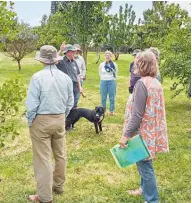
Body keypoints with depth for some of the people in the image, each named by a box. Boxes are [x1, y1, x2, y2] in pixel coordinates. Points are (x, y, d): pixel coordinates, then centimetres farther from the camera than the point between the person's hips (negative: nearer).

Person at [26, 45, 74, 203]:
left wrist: (30, 122, -1)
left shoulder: (38, 77, -17)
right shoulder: (66, 77, -1)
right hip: (59, 120, 5)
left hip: (41, 120, -5)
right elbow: (70, 103, 6)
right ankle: (58, 185, 37)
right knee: (60, 154, 19)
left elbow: (32, 104, -15)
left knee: (42, 158, 3)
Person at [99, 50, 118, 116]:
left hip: (112, 82, -1)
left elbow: (116, 74, 9)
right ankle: (103, 111, 17)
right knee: (103, 97, 6)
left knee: (112, 97, 3)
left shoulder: (114, 65, -4)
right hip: (103, 82, 1)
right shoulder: (101, 65, 0)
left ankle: (112, 111, 13)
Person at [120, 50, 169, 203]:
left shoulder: (142, 83, -20)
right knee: (144, 164, 24)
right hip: (153, 130, 9)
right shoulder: (156, 82, 7)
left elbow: (137, 114, -23)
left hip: (144, 132, -9)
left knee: (145, 166, 2)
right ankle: (145, 189, 40)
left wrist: (126, 135, -19)